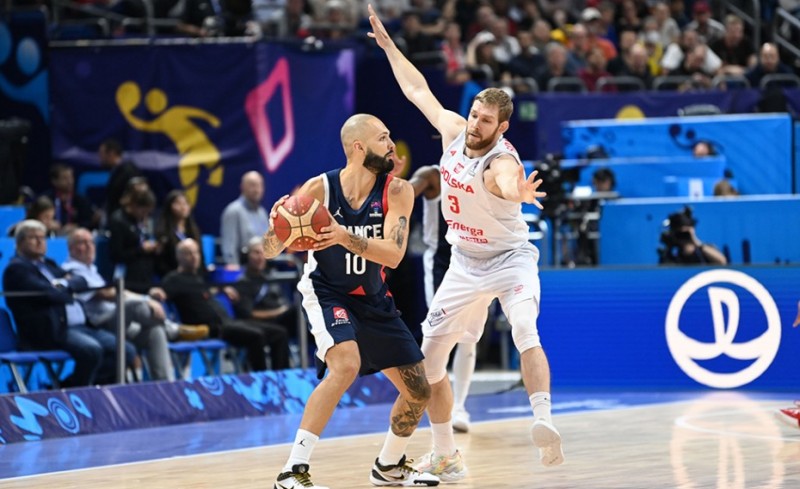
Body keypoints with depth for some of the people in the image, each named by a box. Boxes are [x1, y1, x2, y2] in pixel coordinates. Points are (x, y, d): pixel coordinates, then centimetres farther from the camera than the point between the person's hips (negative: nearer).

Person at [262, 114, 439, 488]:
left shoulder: (397, 191, -13)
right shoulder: (319, 189, -20)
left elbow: (393, 254, -27)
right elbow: (270, 252, -15)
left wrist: (344, 237, -42)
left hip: (374, 299, 5)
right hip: (327, 293, -5)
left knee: (419, 391, 9)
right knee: (346, 365, -32)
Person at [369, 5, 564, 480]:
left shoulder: (501, 160, -28)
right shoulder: (453, 130, -8)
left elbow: (508, 183, -55)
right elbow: (418, 89, 10)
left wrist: (520, 193, -78)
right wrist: (386, 42, 15)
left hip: (510, 258, -7)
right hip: (465, 263, 7)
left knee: (526, 332, -36)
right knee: (429, 360, 6)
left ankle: (544, 423, -43)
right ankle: (445, 458, 20)